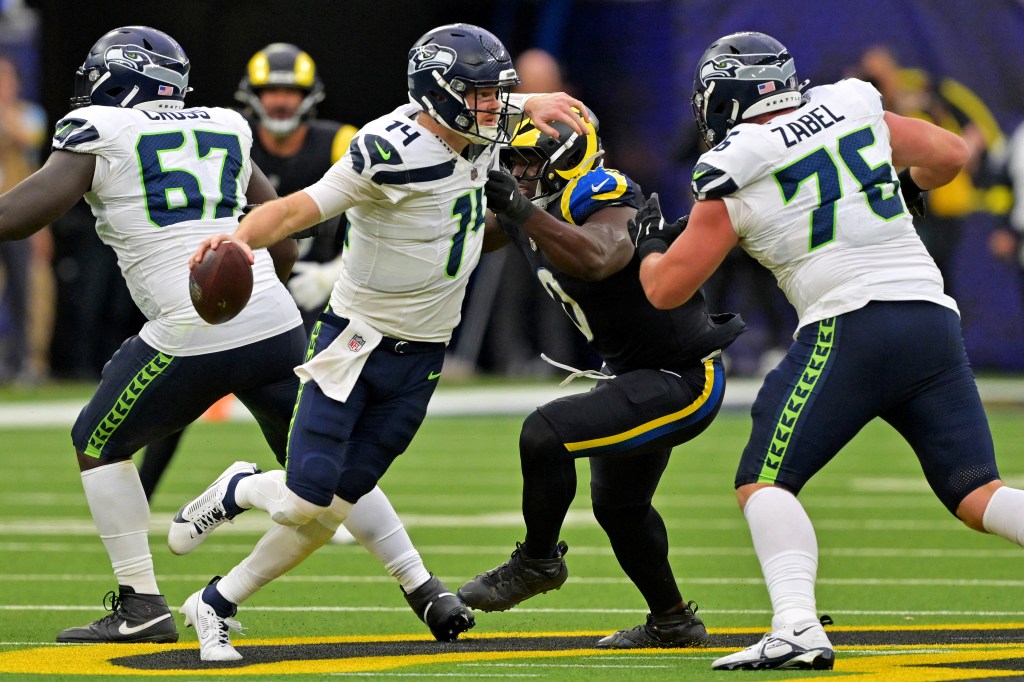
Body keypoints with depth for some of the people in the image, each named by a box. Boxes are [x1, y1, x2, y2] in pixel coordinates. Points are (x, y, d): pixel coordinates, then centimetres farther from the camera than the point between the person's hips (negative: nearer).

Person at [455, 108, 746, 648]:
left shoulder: (608, 207, -26)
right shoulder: (532, 208, 0)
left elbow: (595, 258, -50)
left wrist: (523, 211, -53)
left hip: (683, 381, -11)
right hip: (637, 378, 11)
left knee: (546, 435, -23)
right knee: (618, 506, 25)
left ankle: (538, 561, -1)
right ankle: (673, 622, 43)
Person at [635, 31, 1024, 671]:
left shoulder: (733, 179, 3)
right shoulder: (853, 110, 13)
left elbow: (666, 289, 7)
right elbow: (950, 154, 22)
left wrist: (651, 242, 29)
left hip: (851, 327, -5)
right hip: (935, 321, 5)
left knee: (764, 483, 2)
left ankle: (798, 626, -19)